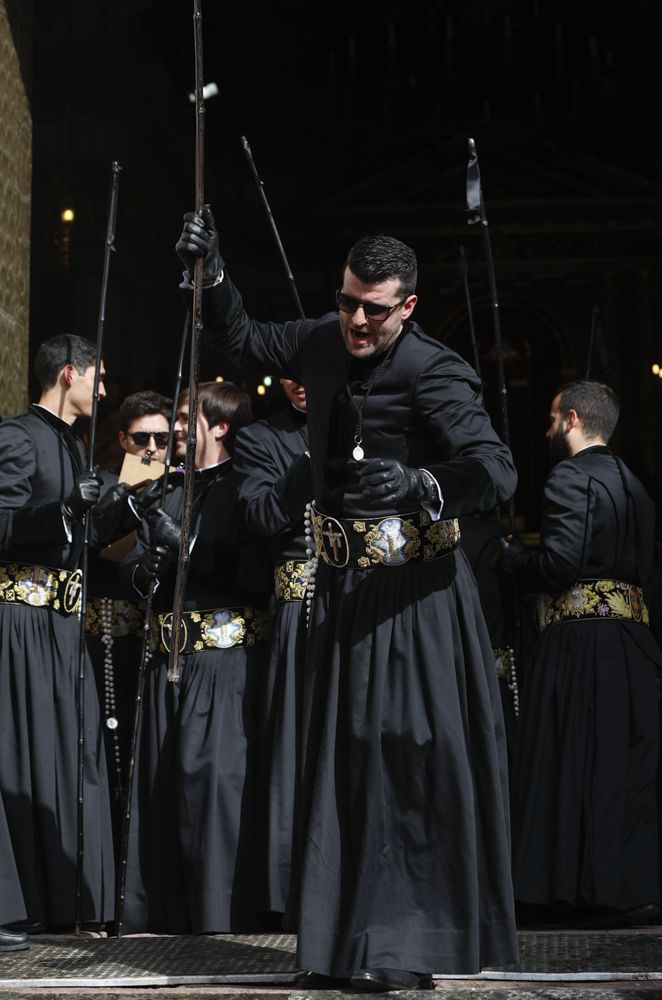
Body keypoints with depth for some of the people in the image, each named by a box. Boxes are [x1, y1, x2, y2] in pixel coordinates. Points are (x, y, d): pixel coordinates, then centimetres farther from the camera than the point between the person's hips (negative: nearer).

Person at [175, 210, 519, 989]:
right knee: (342, 755, 10)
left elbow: (496, 471, -26)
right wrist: (210, 273, 5)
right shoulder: (324, 345, 5)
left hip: (412, 590, -7)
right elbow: (242, 340, 21)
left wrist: (420, 484, -42)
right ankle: (345, 936, 20)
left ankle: (407, 940, 2)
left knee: (410, 754, -7)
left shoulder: (432, 372, -16)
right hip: (343, 583, 7)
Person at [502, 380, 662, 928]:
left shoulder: (570, 478, -8)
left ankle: (601, 892, -3)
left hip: (581, 641, -8)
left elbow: (559, 563, -19)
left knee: (577, 761, -4)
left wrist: (511, 555, 0)